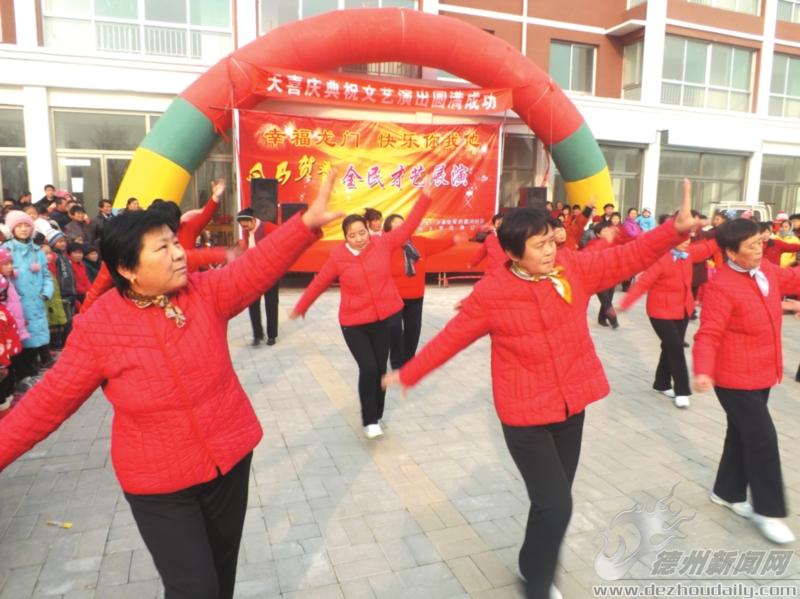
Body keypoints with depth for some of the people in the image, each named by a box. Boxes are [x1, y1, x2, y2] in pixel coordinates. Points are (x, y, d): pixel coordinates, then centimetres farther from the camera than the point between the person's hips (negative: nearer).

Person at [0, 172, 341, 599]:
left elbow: (259, 266, -23)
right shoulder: (97, 328, -15)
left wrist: (308, 222, -36)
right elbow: (48, 402, -8)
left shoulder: (207, 293, -9)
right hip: (159, 483, -3)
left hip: (230, 458, 3)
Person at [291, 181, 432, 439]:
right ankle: (369, 421, 7)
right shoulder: (338, 256, -9)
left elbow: (408, 227, -1)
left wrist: (424, 198, -5)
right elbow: (319, 283, 3)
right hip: (353, 322, -2)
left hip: (383, 318, 2)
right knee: (368, 368, -11)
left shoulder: (382, 243, -6)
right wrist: (300, 308, 12)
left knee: (381, 369, 11)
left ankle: (377, 416, 30)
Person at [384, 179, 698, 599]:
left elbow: (627, 257, -3)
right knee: (555, 503, -7)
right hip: (525, 412, -5)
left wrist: (676, 230, -17)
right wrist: (409, 374, 1)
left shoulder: (575, 268, -4)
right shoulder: (492, 292, -15)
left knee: (554, 499, 19)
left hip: (571, 403, 5)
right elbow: (451, 337, -6)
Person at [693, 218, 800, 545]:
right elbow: (708, 334, -26)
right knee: (763, 439, -3)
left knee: (742, 433, 19)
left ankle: (727, 492, 36)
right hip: (736, 378, -9)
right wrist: (703, 370, -39)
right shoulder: (721, 286, -24)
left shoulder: (766, 269, 2)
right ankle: (768, 511, 15)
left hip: (761, 374, 9)